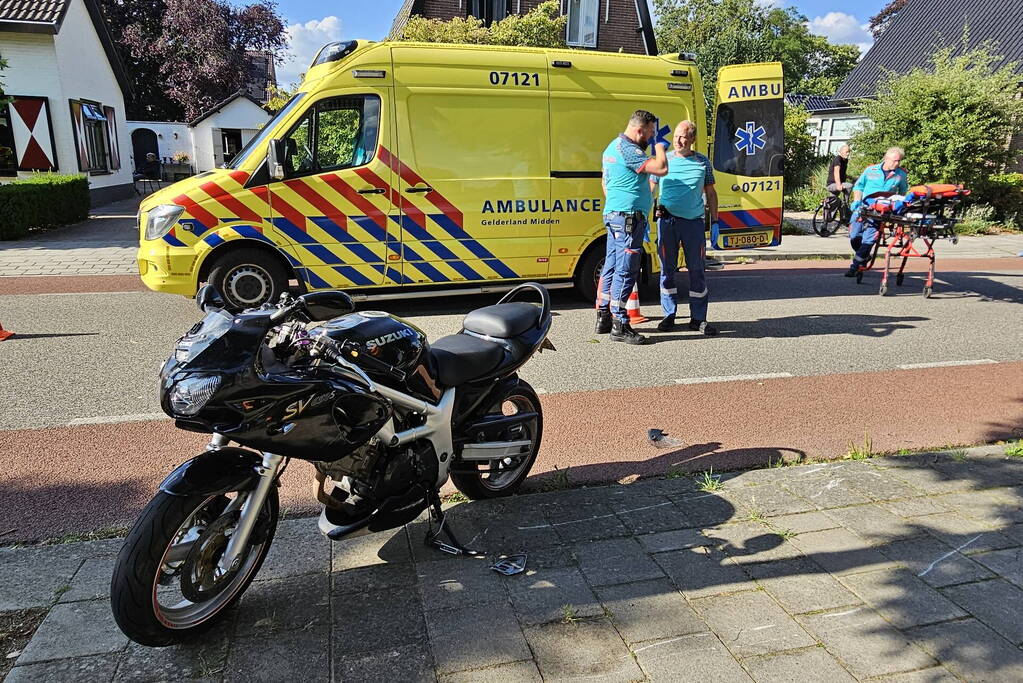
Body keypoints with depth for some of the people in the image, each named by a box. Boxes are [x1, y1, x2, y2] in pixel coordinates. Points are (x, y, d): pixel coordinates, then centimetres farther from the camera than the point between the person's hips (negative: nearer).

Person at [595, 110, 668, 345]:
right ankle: (619, 325, -6)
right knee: (626, 270, -8)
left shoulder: (613, 146, 19)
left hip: (613, 214, 11)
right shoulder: (628, 149, -15)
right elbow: (661, 168, -23)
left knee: (611, 266, 14)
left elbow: (605, 181, 30)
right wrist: (660, 148, -4)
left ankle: (604, 317, 21)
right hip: (628, 216, -11)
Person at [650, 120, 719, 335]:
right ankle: (669, 315, 14)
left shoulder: (703, 162, 9)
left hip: (694, 221, 1)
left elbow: (710, 193, 15)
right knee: (667, 269, 3)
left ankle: (698, 318, 10)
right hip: (667, 220, 0)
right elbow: (649, 190, 10)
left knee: (697, 269, 2)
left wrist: (715, 221, 10)